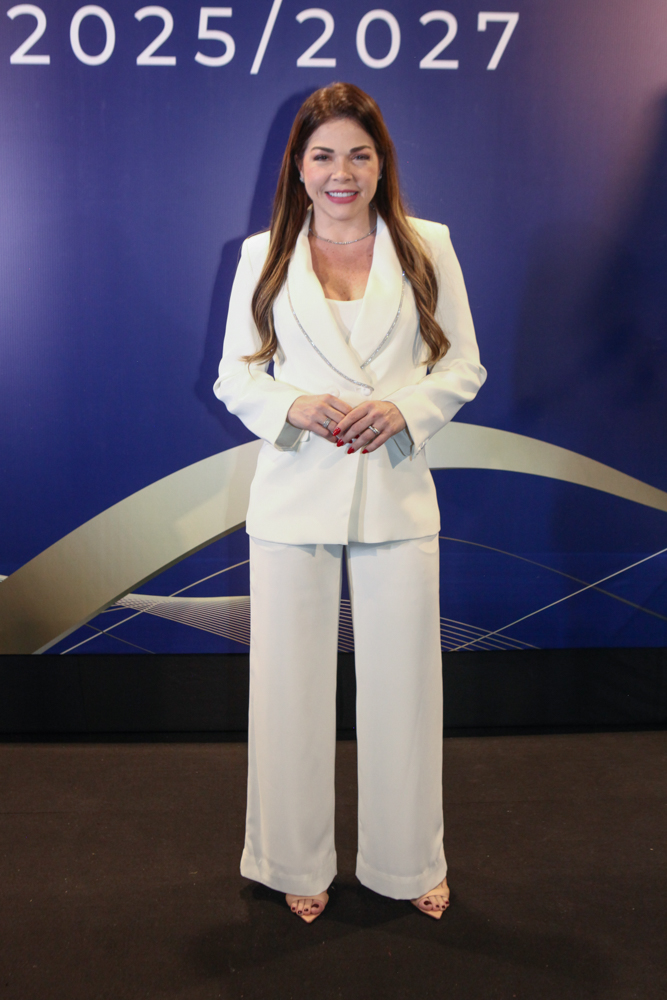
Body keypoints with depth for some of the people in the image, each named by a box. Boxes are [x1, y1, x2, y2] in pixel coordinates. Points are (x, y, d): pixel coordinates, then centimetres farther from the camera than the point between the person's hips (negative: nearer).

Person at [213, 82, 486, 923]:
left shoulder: (427, 248, 4)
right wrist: (294, 407, -14)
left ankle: (408, 862, 31)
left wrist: (403, 408, -14)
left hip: (394, 492, 0)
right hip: (294, 497, 0)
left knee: (402, 680, 8)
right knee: (291, 682, 8)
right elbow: (235, 375, 6)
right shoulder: (263, 255, 5)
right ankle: (299, 863, 30)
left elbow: (463, 364, 5)